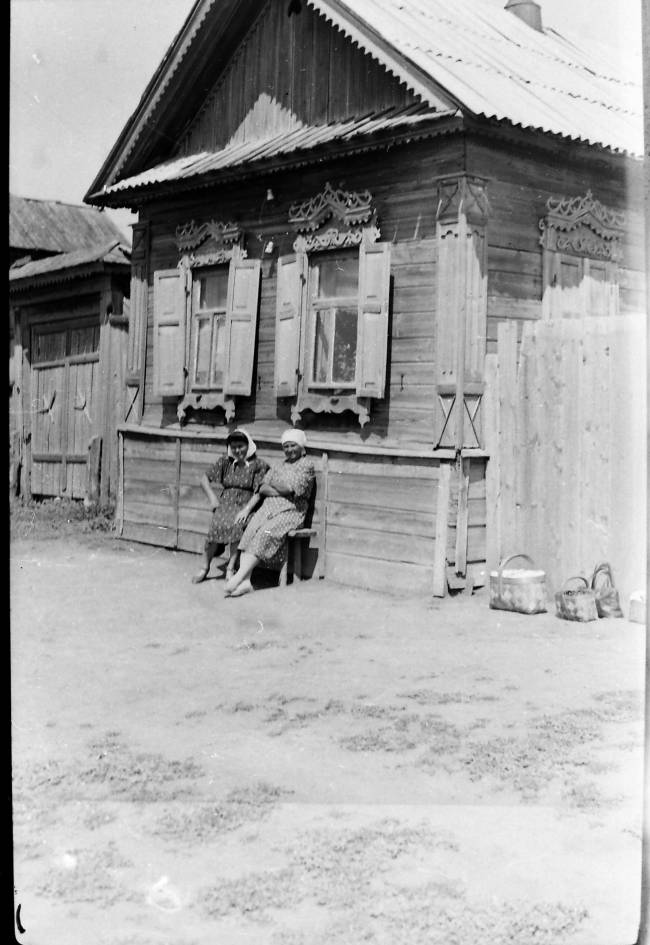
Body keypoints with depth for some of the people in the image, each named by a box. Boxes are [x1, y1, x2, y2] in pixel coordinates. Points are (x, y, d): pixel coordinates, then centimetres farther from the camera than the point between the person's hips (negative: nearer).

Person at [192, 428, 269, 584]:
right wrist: (212, 497, 1)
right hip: (226, 504, 2)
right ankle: (205, 567, -15)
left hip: (246, 505, -2)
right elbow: (204, 479, 18)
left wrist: (247, 509, -19)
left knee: (237, 525, -35)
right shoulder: (225, 461, 14)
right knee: (216, 525, -29)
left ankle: (230, 568, -27)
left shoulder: (259, 465, 4)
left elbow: (259, 492, -4)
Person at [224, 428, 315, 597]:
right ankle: (245, 580, -35)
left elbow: (288, 488, -9)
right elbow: (262, 489, 11)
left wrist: (272, 484, 7)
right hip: (268, 508, 5)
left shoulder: (307, 465, 5)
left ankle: (239, 576, -35)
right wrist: (282, 491, -6)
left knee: (265, 533, -30)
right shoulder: (278, 466, 23)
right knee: (250, 531, -24)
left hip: (291, 511, -5)